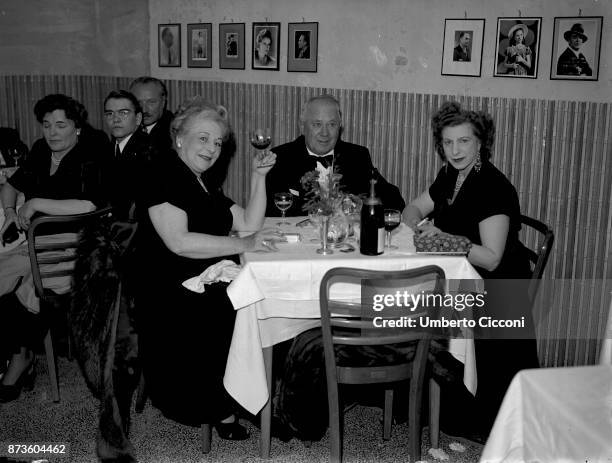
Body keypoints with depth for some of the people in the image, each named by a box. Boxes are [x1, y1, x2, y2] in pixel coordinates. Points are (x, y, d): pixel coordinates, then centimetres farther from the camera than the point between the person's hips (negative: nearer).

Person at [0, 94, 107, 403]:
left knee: (28, 296, -22)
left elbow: (87, 206, -29)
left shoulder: (90, 161, -12)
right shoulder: (40, 152, 10)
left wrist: (35, 204, -18)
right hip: (33, 240, 7)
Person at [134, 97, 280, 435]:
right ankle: (220, 408, -9)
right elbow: (178, 242, -20)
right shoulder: (163, 177, -7)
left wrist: (258, 177, 5)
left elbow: (250, 224, 16)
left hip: (209, 283, 8)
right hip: (173, 293, -8)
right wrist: (243, 245, -21)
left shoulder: (207, 184, 20)